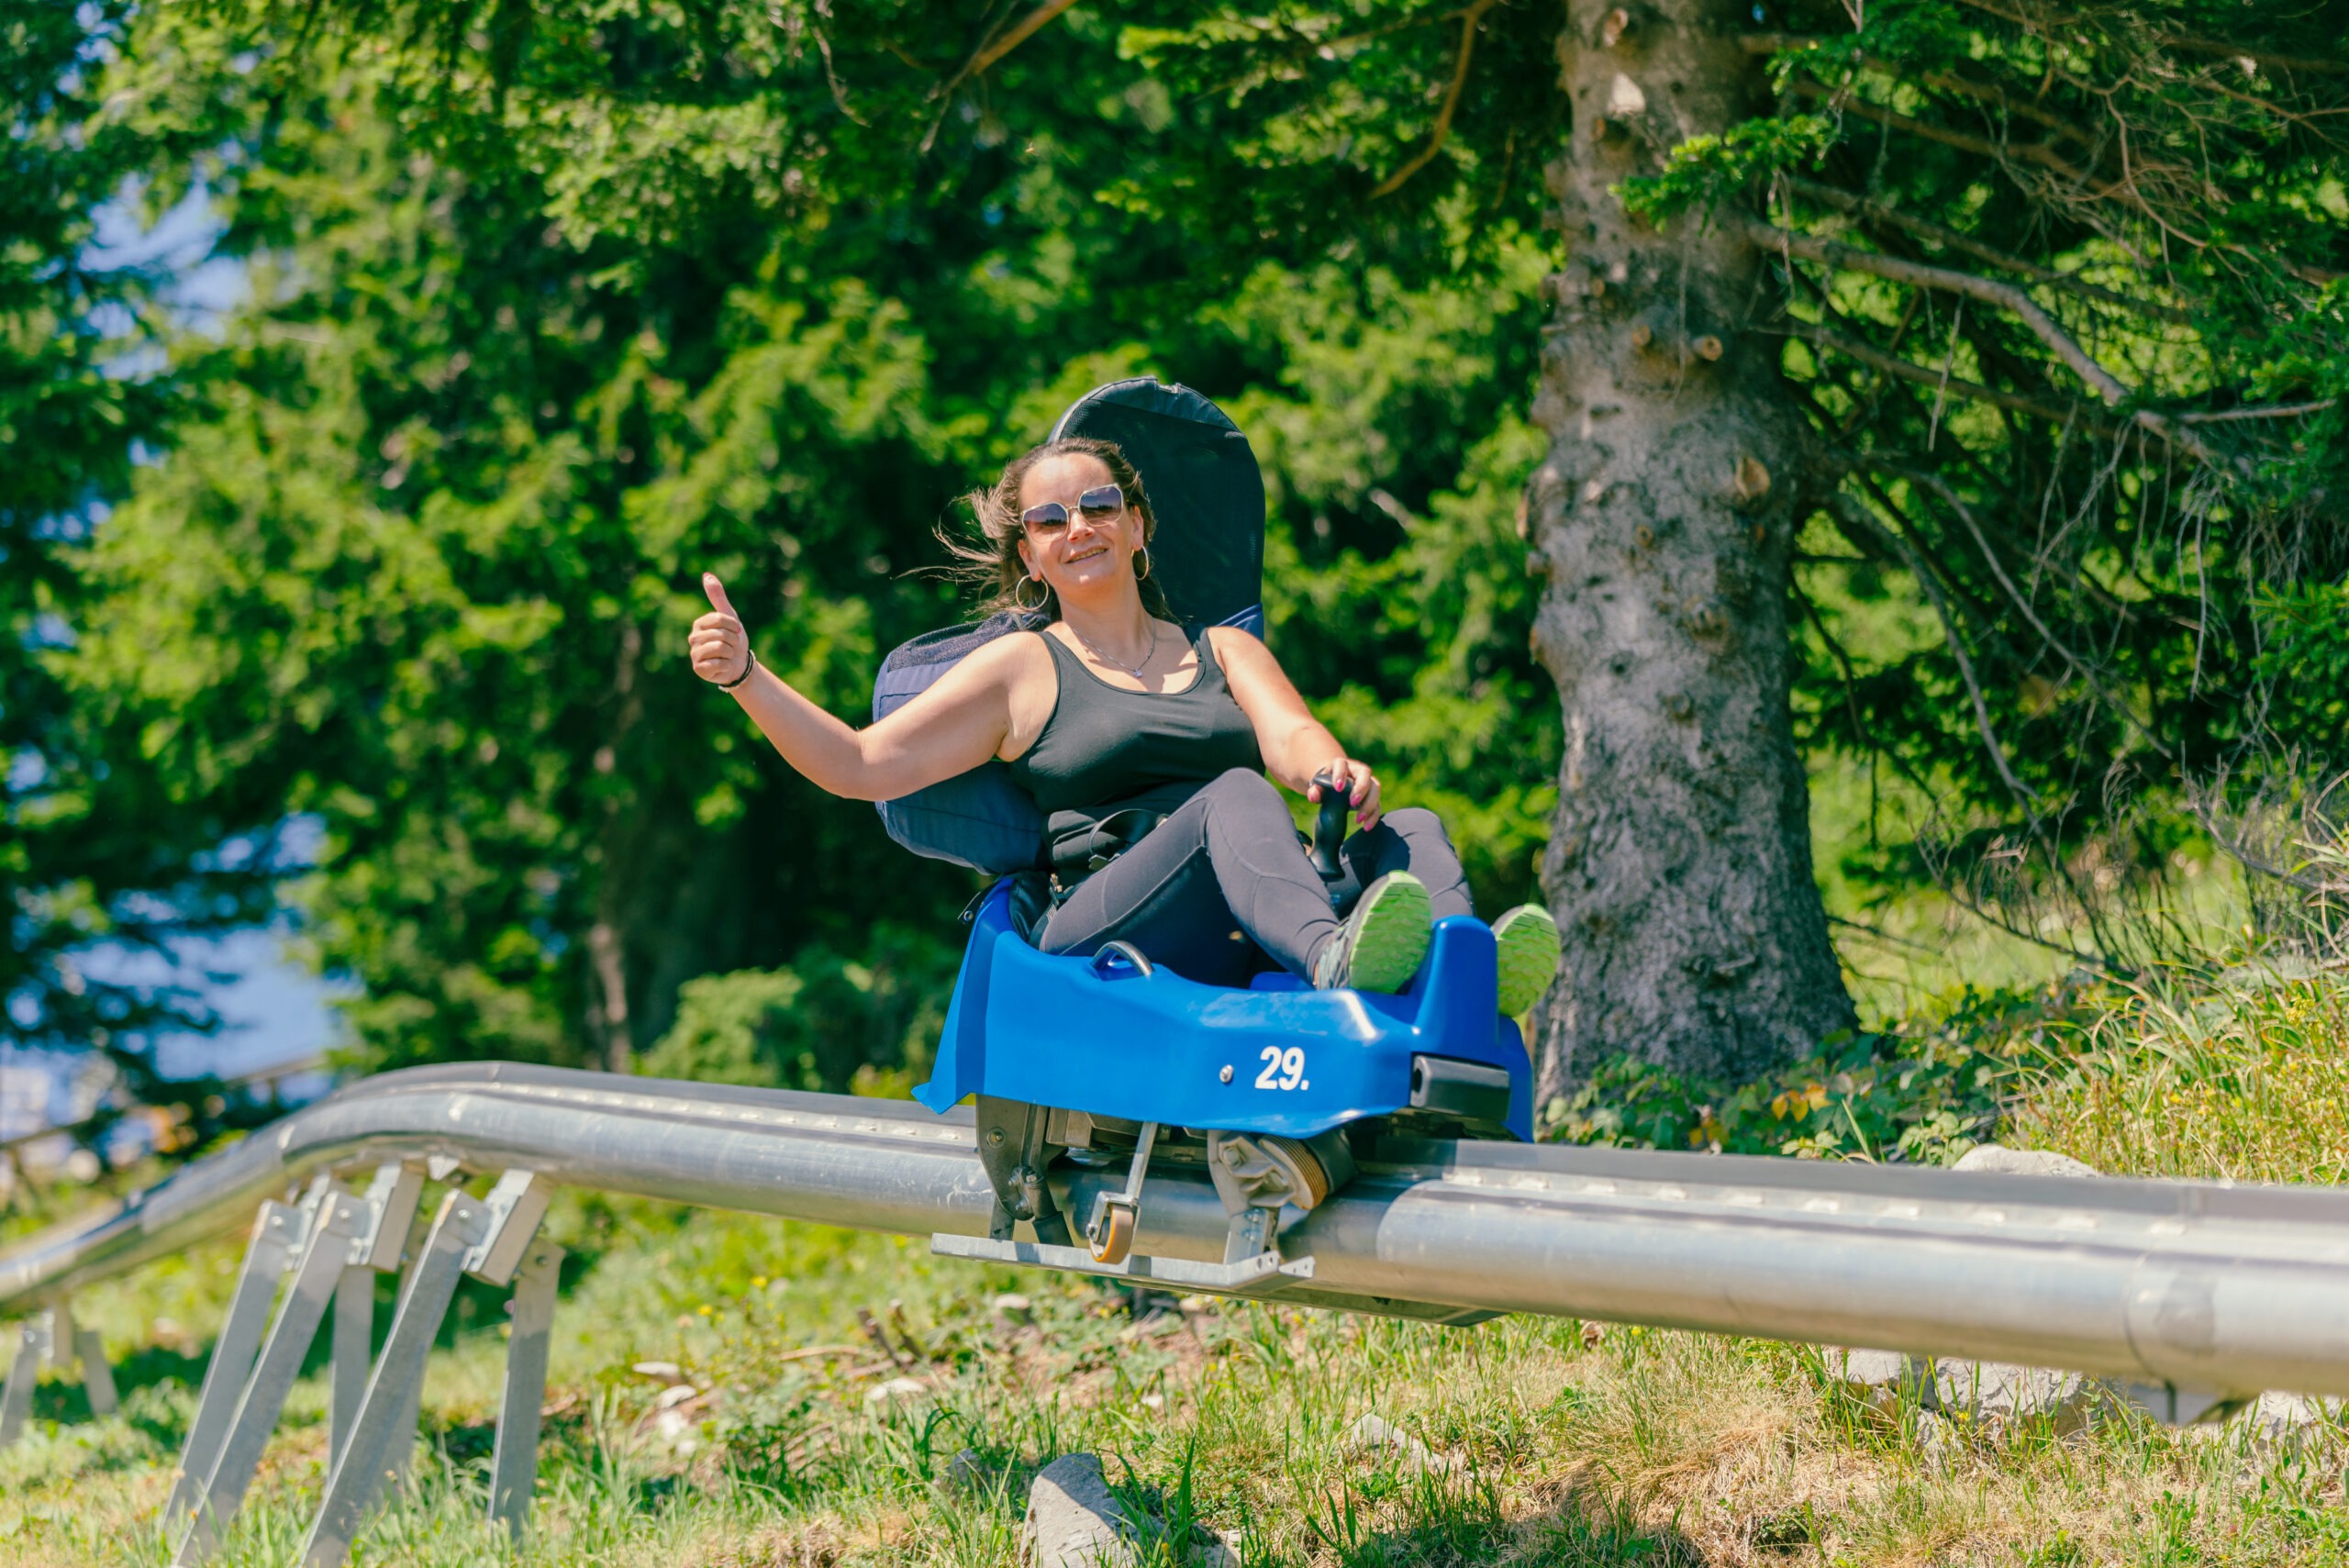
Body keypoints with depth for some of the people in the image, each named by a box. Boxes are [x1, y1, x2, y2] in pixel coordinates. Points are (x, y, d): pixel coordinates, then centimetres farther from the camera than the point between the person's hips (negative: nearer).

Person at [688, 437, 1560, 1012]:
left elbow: (1292, 737, 7)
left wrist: (1338, 775, -18)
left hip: (1251, 942, 4)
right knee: (1235, 795, -32)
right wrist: (744, 675, -1)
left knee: (1408, 831, -22)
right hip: (1101, 939, -4)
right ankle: (1337, 962, -64)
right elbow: (861, 767, 12)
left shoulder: (1224, 653, 27)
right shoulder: (1023, 669, 19)